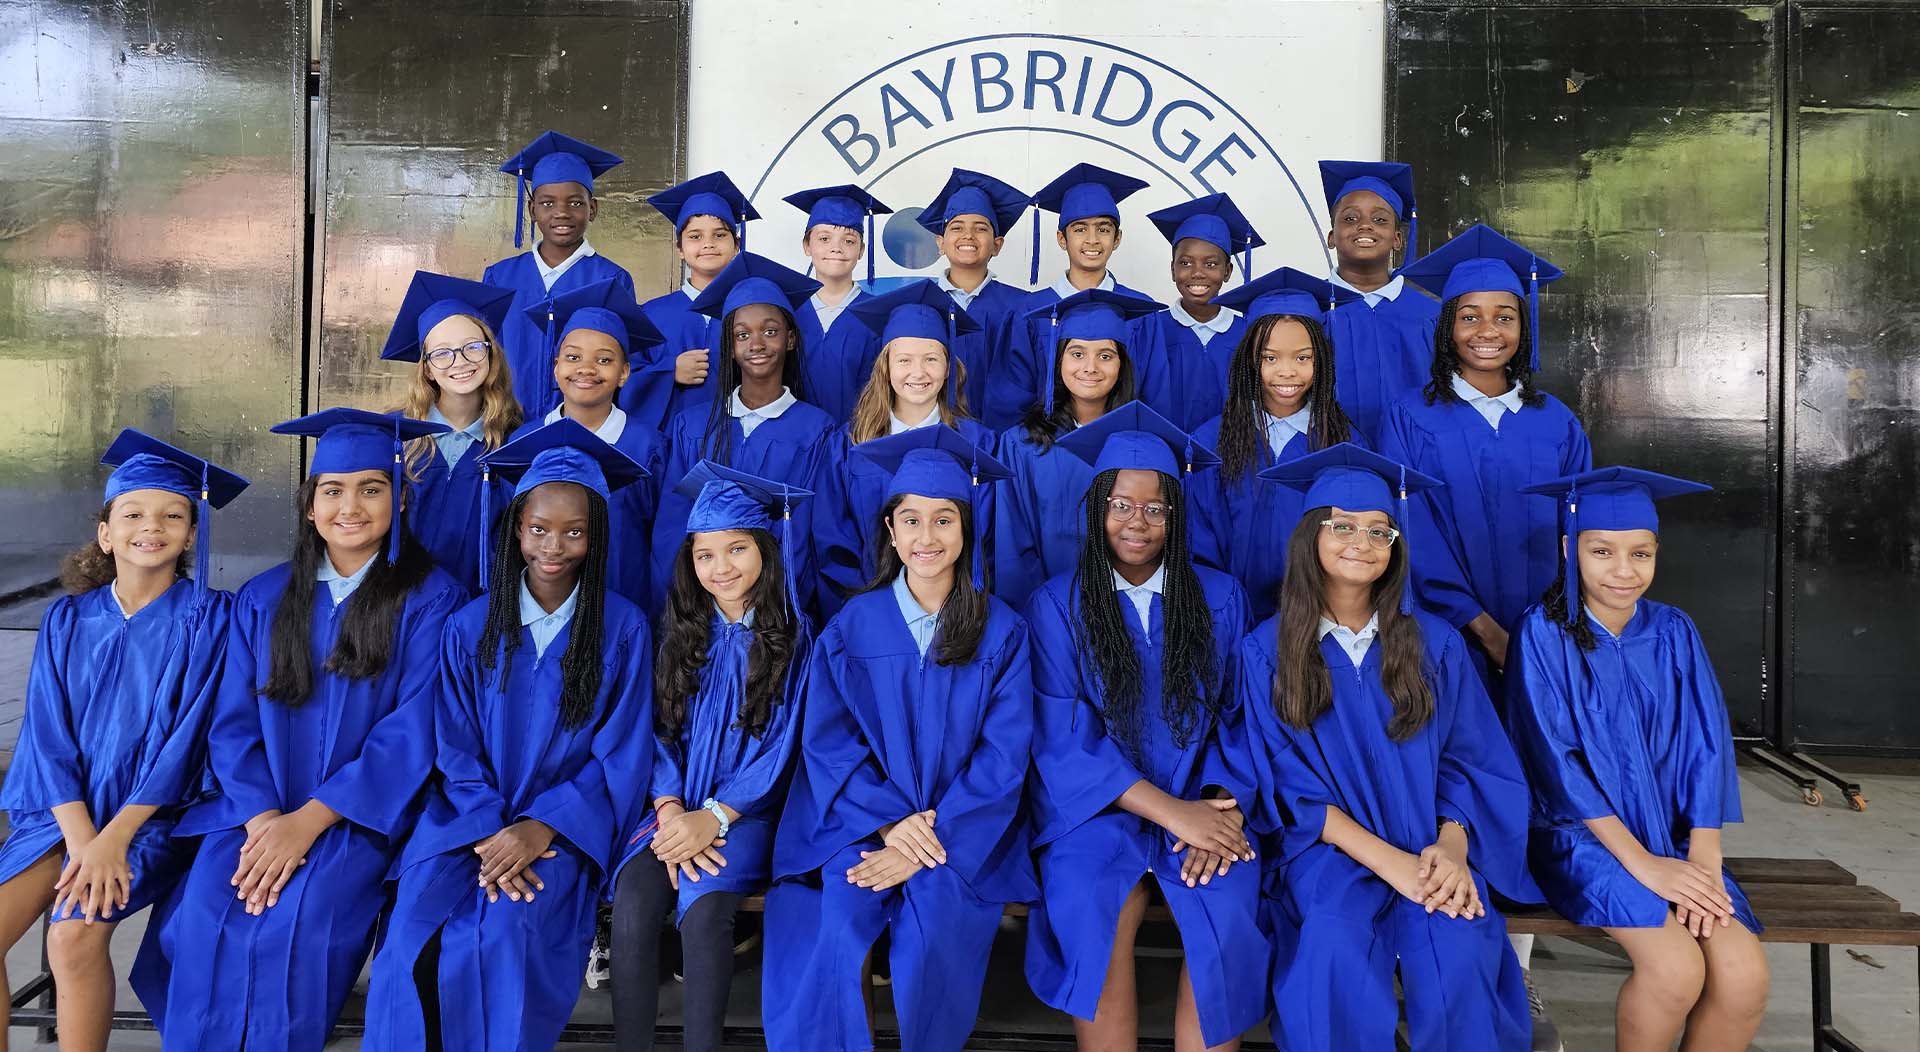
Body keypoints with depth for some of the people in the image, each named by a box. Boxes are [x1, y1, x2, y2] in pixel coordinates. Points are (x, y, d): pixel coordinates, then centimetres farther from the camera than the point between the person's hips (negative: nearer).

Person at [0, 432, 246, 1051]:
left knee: (74, 934, -26)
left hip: (153, 813, -4)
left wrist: (114, 838, -17)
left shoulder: (207, 617, -5)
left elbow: (185, 736, -10)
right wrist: (81, 838, -12)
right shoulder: (69, 620, 6)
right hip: (64, 809, 4)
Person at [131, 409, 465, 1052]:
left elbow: (411, 734, -9)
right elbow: (233, 725, 6)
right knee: (204, 919, -23)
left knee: (297, 922, -28)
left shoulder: (430, 599, -3)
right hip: (258, 807, 3)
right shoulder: (263, 600, 11)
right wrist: (262, 817, -12)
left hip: (362, 814, -3)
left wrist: (308, 821, -16)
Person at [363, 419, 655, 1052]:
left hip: (565, 827, -2)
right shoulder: (470, 627, 5)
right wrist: (490, 835, -13)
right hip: (469, 819, 2)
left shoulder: (623, 630, -1)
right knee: (414, 942, -23)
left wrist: (539, 828, -14)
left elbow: (620, 758, -2)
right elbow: (457, 752, 4)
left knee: (506, 934, -27)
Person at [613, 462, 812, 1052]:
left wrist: (715, 818, -18)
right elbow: (661, 731, 5)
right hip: (678, 805, 3)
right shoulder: (681, 631, 9)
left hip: (746, 809, -3)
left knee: (703, 910, -30)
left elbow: (779, 745, -6)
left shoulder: (792, 635, -2)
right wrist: (671, 810, -13)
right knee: (632, 908, -25)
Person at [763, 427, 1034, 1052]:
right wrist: (891, 822, -15)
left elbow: (1004, 756, -4)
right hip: (862, 823, 1)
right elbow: (827, 742, 0)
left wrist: (933, 837, -16)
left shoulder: (1002, 633, 2)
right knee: (842, 923, -26)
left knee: (934, 927, -27)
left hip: (965, 830, 0)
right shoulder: (852, 627, 5)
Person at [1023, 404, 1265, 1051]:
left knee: (1227, 923, -28)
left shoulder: (1220, 599, 10)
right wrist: (1170, 812, -16)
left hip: (1203, 808, 1)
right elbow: (1065, 738, -4)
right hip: (1097, 810, -1)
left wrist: (1223, 810, -14)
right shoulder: (1057, 605, 4)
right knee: (1092, 920, -31)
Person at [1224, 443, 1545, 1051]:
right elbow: (1285, 783, -3)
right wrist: (1386, 860, -16)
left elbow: (1470, 761, 6)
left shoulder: (1433, 644, 9)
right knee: (1337, 950, -33)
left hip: (1432, 848, 2)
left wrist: (1452, 847, -15)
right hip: (1328, 850, -1)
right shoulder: (1267, 650, 3)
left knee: (1453, 955, -29)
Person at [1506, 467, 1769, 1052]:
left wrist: (1702, 861, -13)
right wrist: (1640, 863, -19)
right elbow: (1556, 760, -14)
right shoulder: (1543, 634, -8)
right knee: (1676, 968, -25)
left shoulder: (1673, 634, 4)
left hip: (1670, 833, 4)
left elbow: (1705, 749, 0)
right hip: (1580, 832, -4)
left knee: (1744, 975, -19)